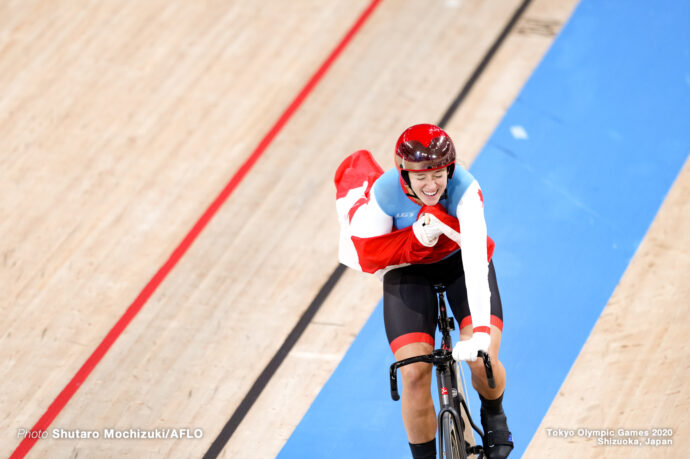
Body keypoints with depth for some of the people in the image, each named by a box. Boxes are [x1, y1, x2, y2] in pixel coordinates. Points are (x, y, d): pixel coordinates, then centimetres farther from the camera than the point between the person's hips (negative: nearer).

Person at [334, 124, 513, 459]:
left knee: (483, 360, -18)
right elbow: (357, 253, -22)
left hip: (460, 261, 0)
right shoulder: (384, 193, -30)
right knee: (414, 374, -14)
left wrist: (480, 330, -54)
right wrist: (414, 240, -35)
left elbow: (476, 257, -43)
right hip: (408, 270, 1)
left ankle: (493, 417, 19)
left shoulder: (463, 189, -34)